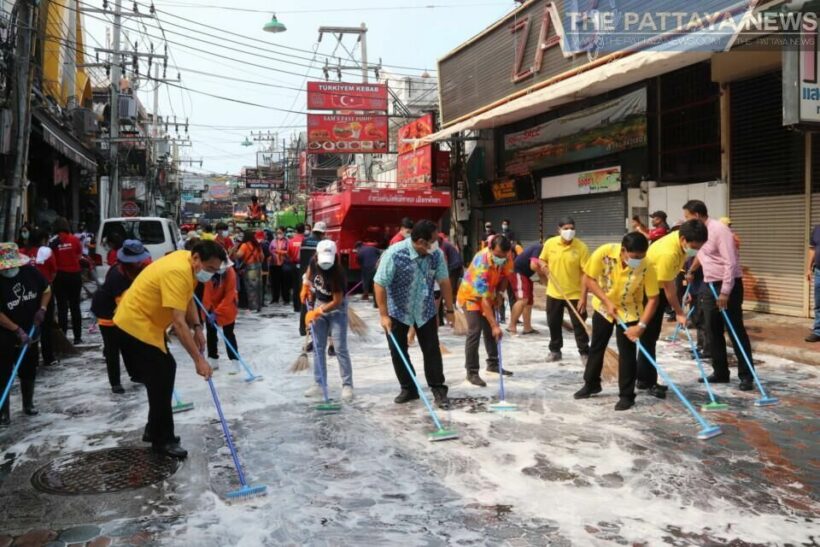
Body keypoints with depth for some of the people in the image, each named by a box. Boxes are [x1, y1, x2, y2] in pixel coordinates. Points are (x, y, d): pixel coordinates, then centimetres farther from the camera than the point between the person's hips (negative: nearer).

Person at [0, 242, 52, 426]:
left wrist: (42, 309, -9)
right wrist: (18, 330, -22)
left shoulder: (30, 271, -11)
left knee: (29, 372, 19)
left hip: (30, 334, 5)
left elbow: (47, 290, 6)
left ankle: (28, 405, 37)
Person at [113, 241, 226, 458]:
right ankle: (163, 440, 9)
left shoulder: (188, 262, 0)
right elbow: (179, 323, -33)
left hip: (148, 324, 10)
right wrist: (198, 359, -32)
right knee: (160, 383, -6)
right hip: (135, 325, -10)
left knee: (166, 370, 17)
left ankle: (154, 430, 28)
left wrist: (197, 327, 0)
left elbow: (188, 298, 14)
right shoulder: (178, 272, -29)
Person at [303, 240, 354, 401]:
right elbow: (308, 275, 12)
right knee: (318, 347, 9)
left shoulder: (337, 273, -31)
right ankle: (319, 384, 17)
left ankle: (347, 385, 1)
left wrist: (318, 312, -23)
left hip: (336, 308, -6)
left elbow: (337, 302, -26)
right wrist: (306, 287, 3)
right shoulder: (313, 261, -14)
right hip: (318, 304, 6)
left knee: (340, 348, -6)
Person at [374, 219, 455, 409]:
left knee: (432, 350, 2)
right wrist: (384, 315, -21)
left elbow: (444, 281, -2)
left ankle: (438, 390, 11)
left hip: (425, 310, 2)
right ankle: (408, 389, 20)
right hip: (397, 311, -2)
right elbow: (380, 284, -21)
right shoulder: (394, 254, -26)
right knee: (398, 352, 5)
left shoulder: (436, 254, -14)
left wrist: (449, 309, 1)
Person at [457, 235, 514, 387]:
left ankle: (493, 363, 29)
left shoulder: (506, 256, -19)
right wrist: (495, 325, -42)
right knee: (475, 331, -15)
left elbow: (505, 275, 4)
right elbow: (483, 299, -40)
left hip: (489, 295, 7)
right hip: (471, 296, -7)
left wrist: (499, 293, -11)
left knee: (490, 330, 13)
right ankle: (472, 372, -9)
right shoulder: (482, 263, -39)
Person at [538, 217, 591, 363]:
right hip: (554, 293, 3)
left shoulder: (581, 247, -14)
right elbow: (542, 260, 14)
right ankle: (555, 351, 31)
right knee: (553, 324, 14)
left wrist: (583, 297, -17)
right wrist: (543, 265, -11)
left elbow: (585, 274, -13)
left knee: (579, 325, 3)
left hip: (575, 294, -3)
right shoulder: (550, 243, -5)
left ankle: (585, 353, 17)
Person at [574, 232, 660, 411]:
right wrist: (607, 302, -24)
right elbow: (589, 279, -18)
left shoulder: (646, 267, -29)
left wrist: (641, 325, -29)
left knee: (627, 353, -3)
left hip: (629, 312, -2)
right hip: (603, 307, 2)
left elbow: (653, 299, -22)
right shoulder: (604, 253, -30)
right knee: (596, 347, 15)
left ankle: (626, 395, 11)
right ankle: (591, 384, 34)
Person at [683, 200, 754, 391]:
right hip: (709, 285, 9)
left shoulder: (719, 230, -18)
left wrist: (725, 292, -25)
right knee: (712, 331, 9)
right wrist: (691, 271, 41)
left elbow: (730, 263, -23)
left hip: (728, 285, -8)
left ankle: (746, 375, 4)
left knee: (736, 331, -3)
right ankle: (720, 372, 18)